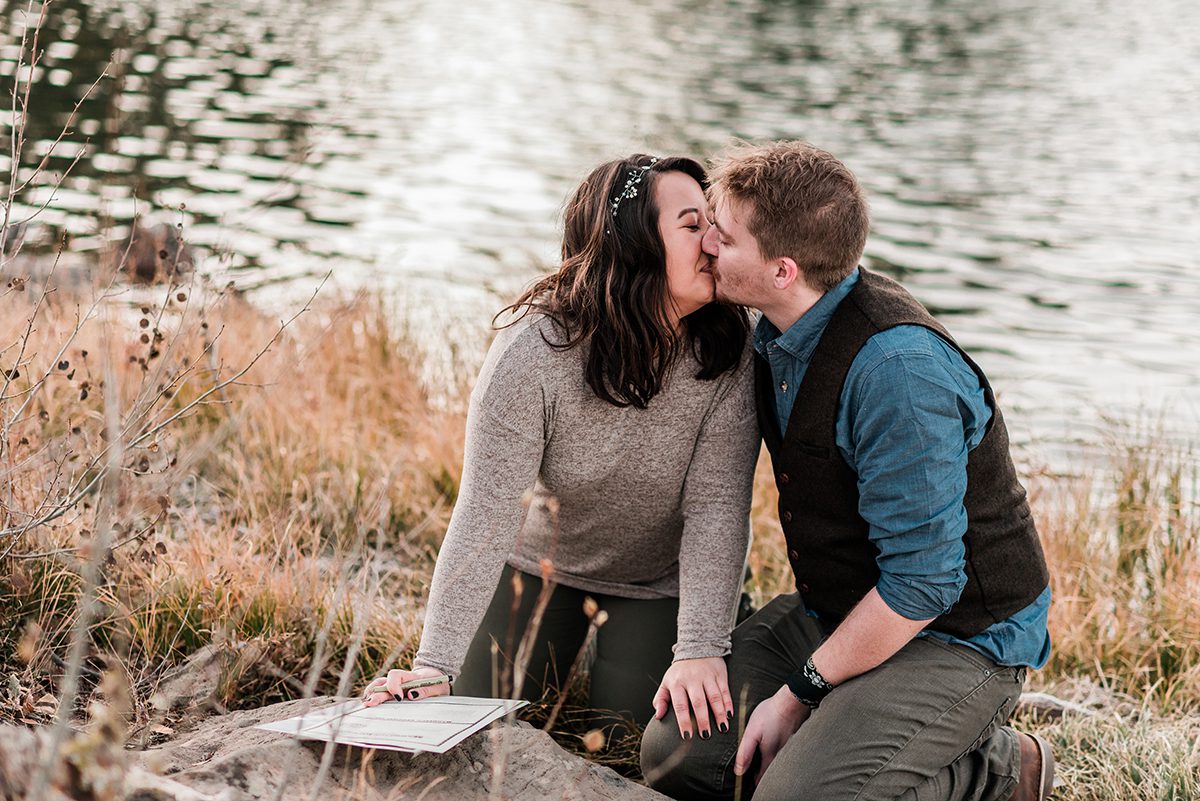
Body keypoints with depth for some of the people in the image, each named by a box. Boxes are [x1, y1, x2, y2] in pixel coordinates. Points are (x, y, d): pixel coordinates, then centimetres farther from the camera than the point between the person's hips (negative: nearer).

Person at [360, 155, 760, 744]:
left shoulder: (728, 347, -24)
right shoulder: (534, 349, -29)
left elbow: (715, 505, -25)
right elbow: (486, 513, -31)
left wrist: (701, 647, -36)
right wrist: (434, 668, -38)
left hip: (658, 579, 0)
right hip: (541, 559, 0)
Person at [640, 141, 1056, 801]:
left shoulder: (898, 369, -29)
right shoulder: (776, 331, -1)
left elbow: (924, 584, -27)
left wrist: (799, 693, -17)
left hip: (960, 639, -8)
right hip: (833, 612, 8)